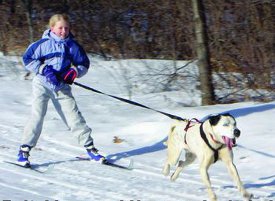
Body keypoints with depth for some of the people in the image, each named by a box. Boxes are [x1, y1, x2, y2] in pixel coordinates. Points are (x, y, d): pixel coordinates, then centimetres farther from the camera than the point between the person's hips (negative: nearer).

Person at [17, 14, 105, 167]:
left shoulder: (73, 46, 4)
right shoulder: (44, 44, -7)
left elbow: (84, 64, 12)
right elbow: (28, 59, -5)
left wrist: (75, 71, -10)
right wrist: (44, 69, -16)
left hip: (62, 87, 3)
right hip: (43, 84, -3)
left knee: (74, 116, 0)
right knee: (38, 115, -13)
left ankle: (90, 147, 10)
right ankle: (25, 150, -8)